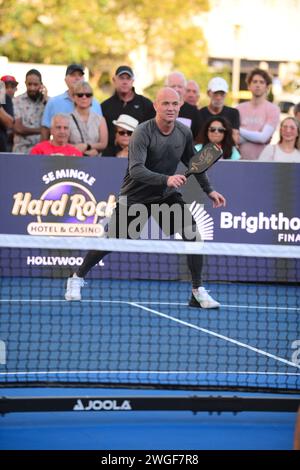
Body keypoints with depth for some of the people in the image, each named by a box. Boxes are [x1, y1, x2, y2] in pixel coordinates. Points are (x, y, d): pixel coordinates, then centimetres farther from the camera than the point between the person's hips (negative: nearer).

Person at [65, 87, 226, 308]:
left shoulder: (184, 133, -4)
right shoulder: (143, 133, -22)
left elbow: (193, 164, 15)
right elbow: (136, 170, -34)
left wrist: (209, 190, 13)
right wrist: (166, 179, -46)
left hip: (167, 194, 4)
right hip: (135, 196, -4)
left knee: (193, 235, -14)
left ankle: (198, 292, -5)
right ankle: (77, 278, 26)